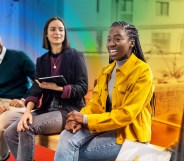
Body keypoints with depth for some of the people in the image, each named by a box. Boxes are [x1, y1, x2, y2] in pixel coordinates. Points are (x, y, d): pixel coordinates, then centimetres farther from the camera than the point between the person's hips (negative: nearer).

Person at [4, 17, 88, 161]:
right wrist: (27, 111, -20)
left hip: (69, 109, -5)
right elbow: (36, 88, -1)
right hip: (47, 108, 5)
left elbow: (83, 88, -8)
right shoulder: (42, 60, 11)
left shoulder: (75, 56, -2)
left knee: (27, 128, -27)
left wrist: (58, 87, -23)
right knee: (10, 133, -12)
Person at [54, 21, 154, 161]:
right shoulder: (107, 70, 12)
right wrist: (79, 119, -15)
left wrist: (86, 119, -20)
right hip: (105, 126, 6)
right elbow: (96, 103, 7)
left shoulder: (142, 71, -13)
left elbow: (127, 114, -19)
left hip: (129, 133, -6)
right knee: (67, 137, -19)